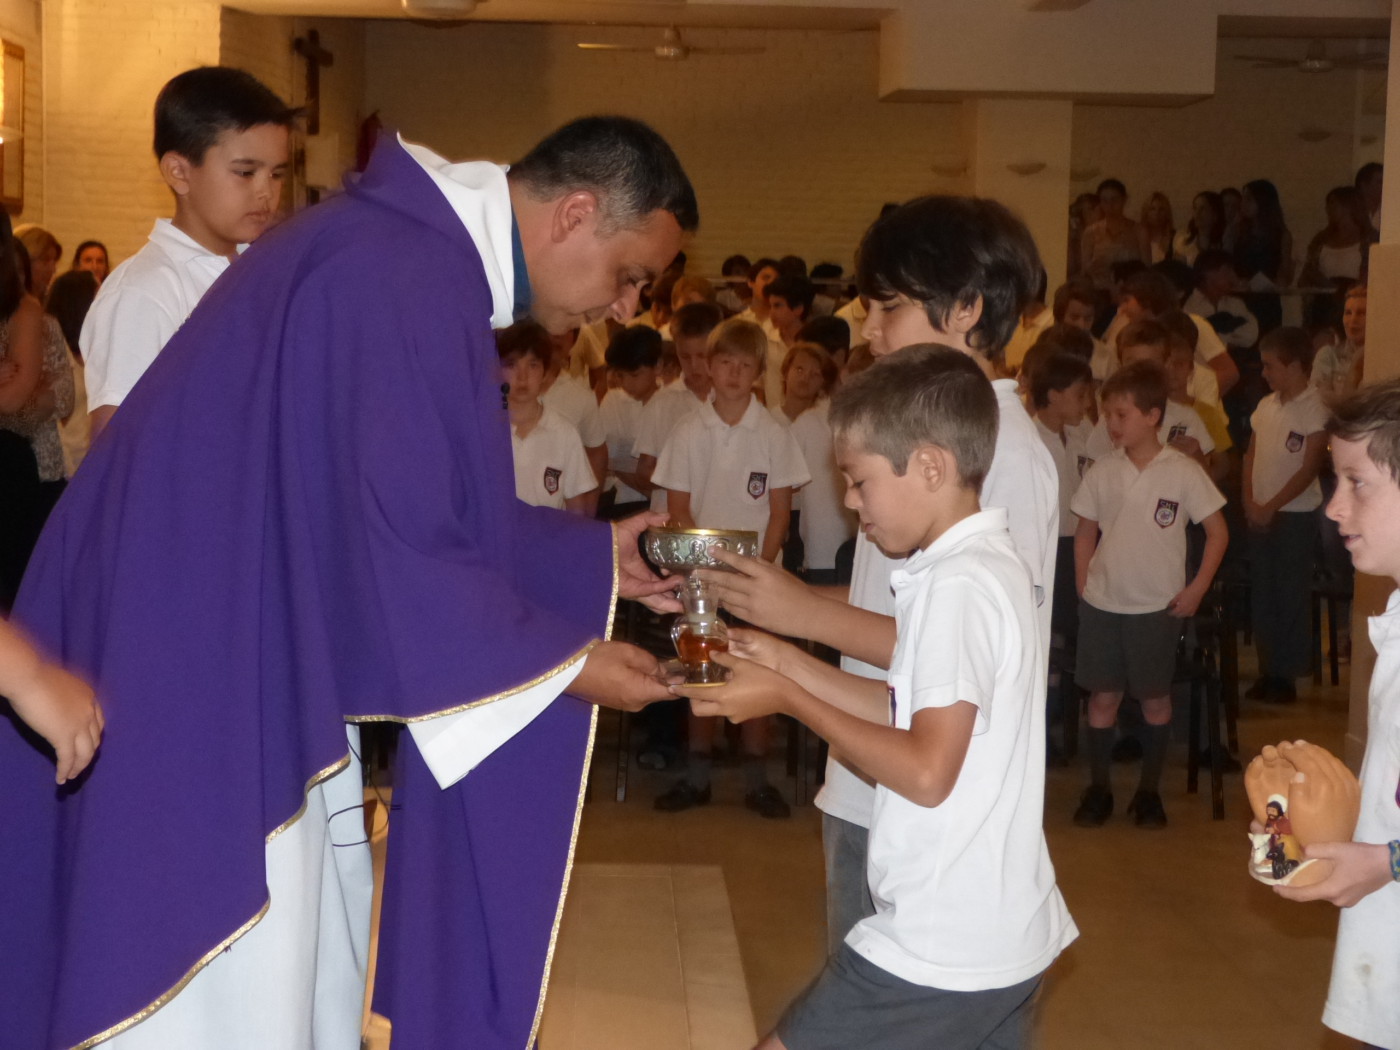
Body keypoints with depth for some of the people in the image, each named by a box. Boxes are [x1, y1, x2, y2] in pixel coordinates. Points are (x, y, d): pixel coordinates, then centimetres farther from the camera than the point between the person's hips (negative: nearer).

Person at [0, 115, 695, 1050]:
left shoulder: (417, 251, 9)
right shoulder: (403, 280, -23)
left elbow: (421, 508, 16)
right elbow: (396, 546, -24)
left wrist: (590, 553, 12)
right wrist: (564, 662, -12)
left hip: (248, 665, 10)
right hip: (205, 683, -10)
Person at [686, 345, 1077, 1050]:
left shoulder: (959, 584, -20)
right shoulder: (984, 567, 10)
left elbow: (927, 771, -24)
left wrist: (788, 699, -16)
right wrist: (788, 663, 7)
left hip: (938, 953, -10)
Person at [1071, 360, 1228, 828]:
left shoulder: (1183, 471, -9)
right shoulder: (1102, 470, 0)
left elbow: (1217, 530, -2)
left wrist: (1196, 589, -6)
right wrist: (1083, 585, 1)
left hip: (1157, 607, -2)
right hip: (1102, 603, 2)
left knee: (1155, 699, 7)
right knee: (1103, 696, 7)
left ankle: (1149, 790, 20)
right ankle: (1098, 788, 18)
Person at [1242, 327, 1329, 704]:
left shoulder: (1314, 409, -12)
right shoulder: (1267, 405, 8)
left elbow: (1309, 468, -14)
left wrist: (1270, 507, -14)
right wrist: (1249, 501, -1)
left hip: (1295, 515, -6)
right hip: (1260, 515, 6)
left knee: (1289, 597, 1)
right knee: (1262, 596, 10)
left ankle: (1286, 676, 9)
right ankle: (1268, 671, 19)